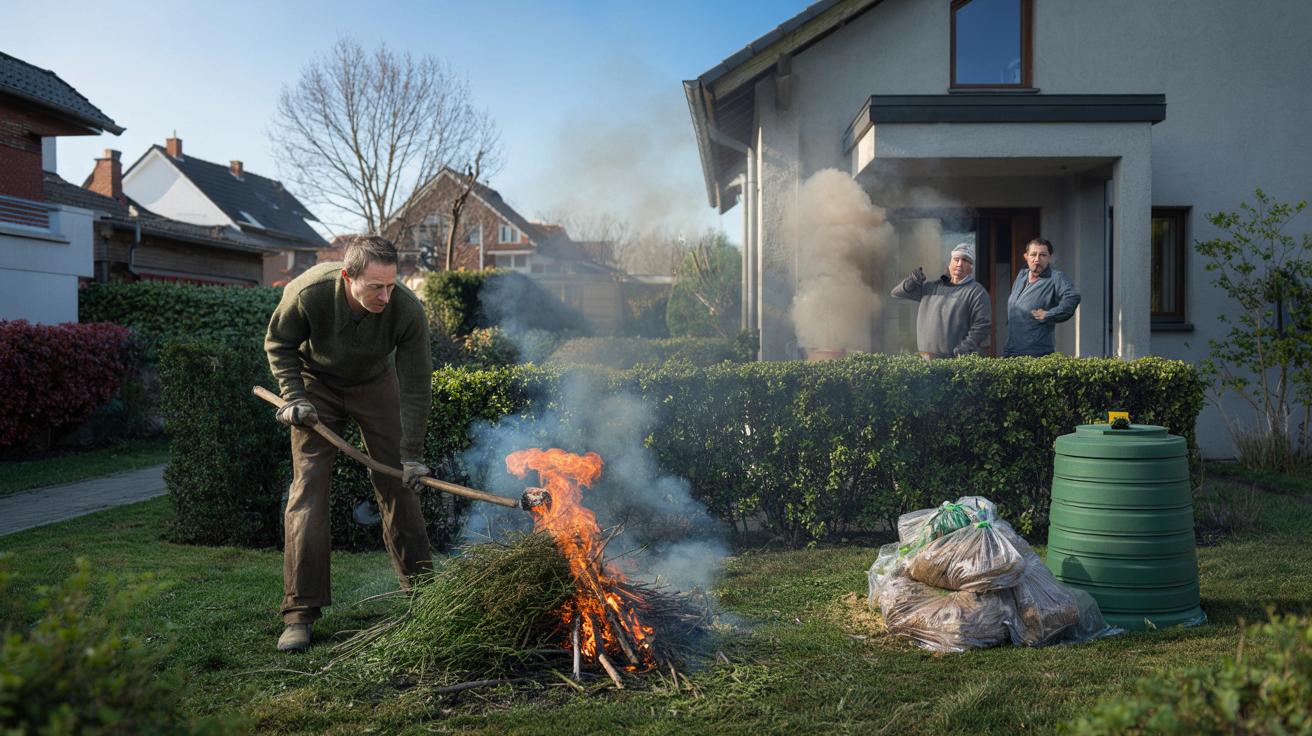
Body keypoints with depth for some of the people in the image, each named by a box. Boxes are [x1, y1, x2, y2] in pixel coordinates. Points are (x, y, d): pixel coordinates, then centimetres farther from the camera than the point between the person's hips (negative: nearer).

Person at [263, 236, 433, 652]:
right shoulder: (308, 293, -33)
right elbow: (279, 343, -10)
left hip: (375, 385, 1)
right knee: (308, 488, -9)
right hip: (318, 386, -1)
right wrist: (293, 397, -21)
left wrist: (412, 455, -21)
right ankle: (300, 613, -4)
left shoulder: (407, 309, -31)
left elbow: (416, 384, -21)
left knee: (398, 486, 0)